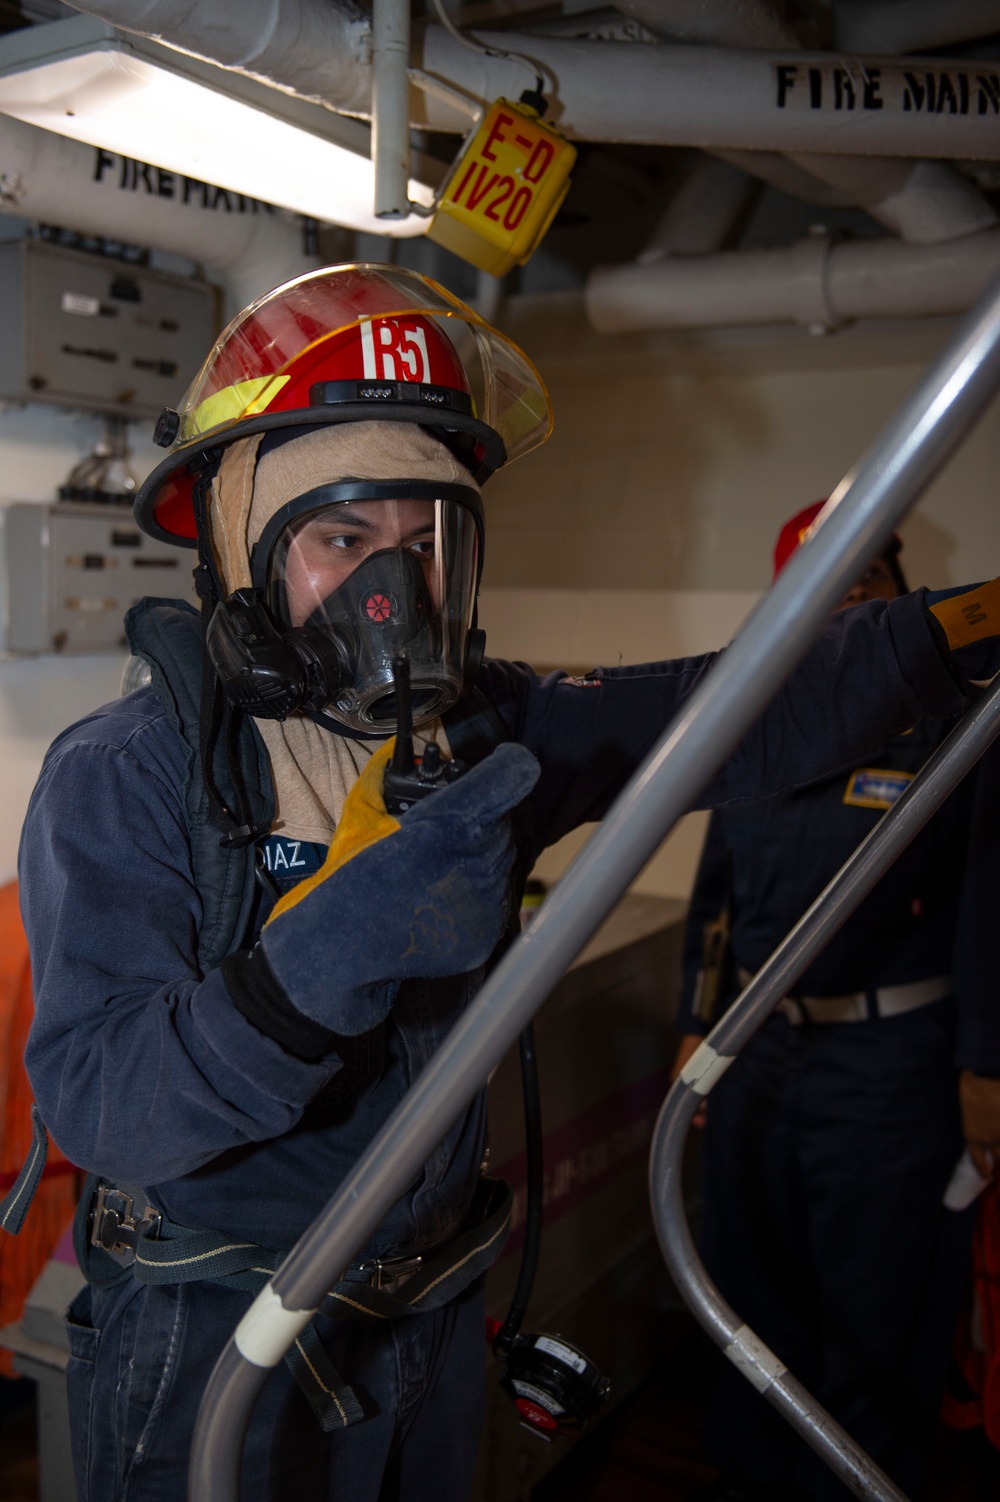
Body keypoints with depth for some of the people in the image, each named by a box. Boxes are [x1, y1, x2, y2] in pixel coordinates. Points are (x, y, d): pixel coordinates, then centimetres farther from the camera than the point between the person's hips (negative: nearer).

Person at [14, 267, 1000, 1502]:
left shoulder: (482, 730, -7)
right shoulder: (121, 776, -20)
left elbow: (736, 721, -7)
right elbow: (93, 1105, -30)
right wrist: (317, 956, -45)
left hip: (430, 1315, 5)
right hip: (207, 1353, -4)